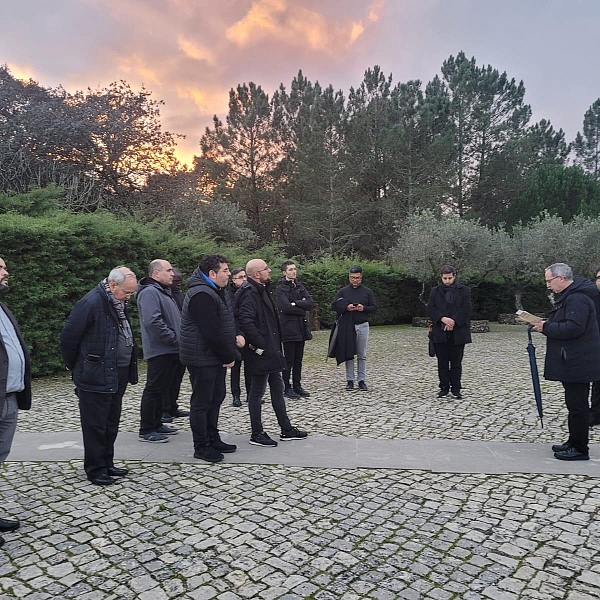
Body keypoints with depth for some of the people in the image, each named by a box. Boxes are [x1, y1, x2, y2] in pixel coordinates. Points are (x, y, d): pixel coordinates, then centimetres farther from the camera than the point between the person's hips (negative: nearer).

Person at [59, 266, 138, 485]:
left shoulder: (118, 304, 8)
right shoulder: (91, 303, -19)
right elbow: (68, 338, -15)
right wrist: (77, 369, -4)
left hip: (117, 377, 9)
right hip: (96, 378, -8)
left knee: (111, 424, 17)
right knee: (95, 426, 4)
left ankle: (107, 464, 30)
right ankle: (95, 469, 17)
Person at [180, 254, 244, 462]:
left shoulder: (218, 291, 12)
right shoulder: (201, 295, -23)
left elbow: (226, 322, 19)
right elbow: (211, 332, -25)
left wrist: (235, 336, -1)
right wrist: (229, 356, -16)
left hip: (216, 357, 10)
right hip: (202, 358, -10)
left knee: (216, 398, 18)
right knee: (202, 402, 1)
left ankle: (213, 440, 31)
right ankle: (201, 447, 14)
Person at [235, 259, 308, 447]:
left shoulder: (262, 290, 15)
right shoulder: (249, 293, -18)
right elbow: (246, 322, -28)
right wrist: (260, 345, -24)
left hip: (272, 350, 10)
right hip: (260, 353, -10)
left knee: (277, 389, 16)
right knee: (257, 391, 2)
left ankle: (286, 429, 27)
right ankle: (257, 434, 15)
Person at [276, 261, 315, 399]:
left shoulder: (300, 287, 15)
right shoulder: (281, 288, -5)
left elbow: (310, 302, 2)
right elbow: (286, 307, -18)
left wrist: (295, 303, -11)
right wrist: (302, 309, -7)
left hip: (301, 327, 6)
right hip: (288, 328, -6)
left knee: (298, 359, 11)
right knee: (289, 360, -1)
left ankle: (297, 386, 19)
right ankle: (287, 388, 8)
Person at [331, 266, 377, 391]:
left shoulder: (367, 291, 7)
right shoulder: (343, 291, 6)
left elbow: (374, 307, 5)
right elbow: (334, 306, 2)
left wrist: (363, 308, -14)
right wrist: (346, 308, -14)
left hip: (362, 326, 0)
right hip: (347, 326, 0)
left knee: (362, 355, 5)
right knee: (348, 354, 3)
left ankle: (362, 380, 13)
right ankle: (350, 380, 11)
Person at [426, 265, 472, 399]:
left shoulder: (464, 290, 5)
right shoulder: (435, 291, 9)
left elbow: (466, 309, -3)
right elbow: (430, 309, 2)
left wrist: (453, 321, -13)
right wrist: (442, 319, -14)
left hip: (458, 332, -1)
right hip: (440, 332, 2)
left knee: (456, 363, 5)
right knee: (442, 363, 6)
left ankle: (456, 388, 14)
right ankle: (444, 388, 15)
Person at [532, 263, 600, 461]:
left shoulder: (577, 299, -19)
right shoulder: (569, 296, 17)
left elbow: (574, 328, -28)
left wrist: (546, 327, -18)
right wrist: (546, 325, 7)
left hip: (577, 364, -11)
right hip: (573, 362, 11)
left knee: (577, 405, -2)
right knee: (575, 404, 17)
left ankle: (580, 449, 7)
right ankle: (574, 442, 28)